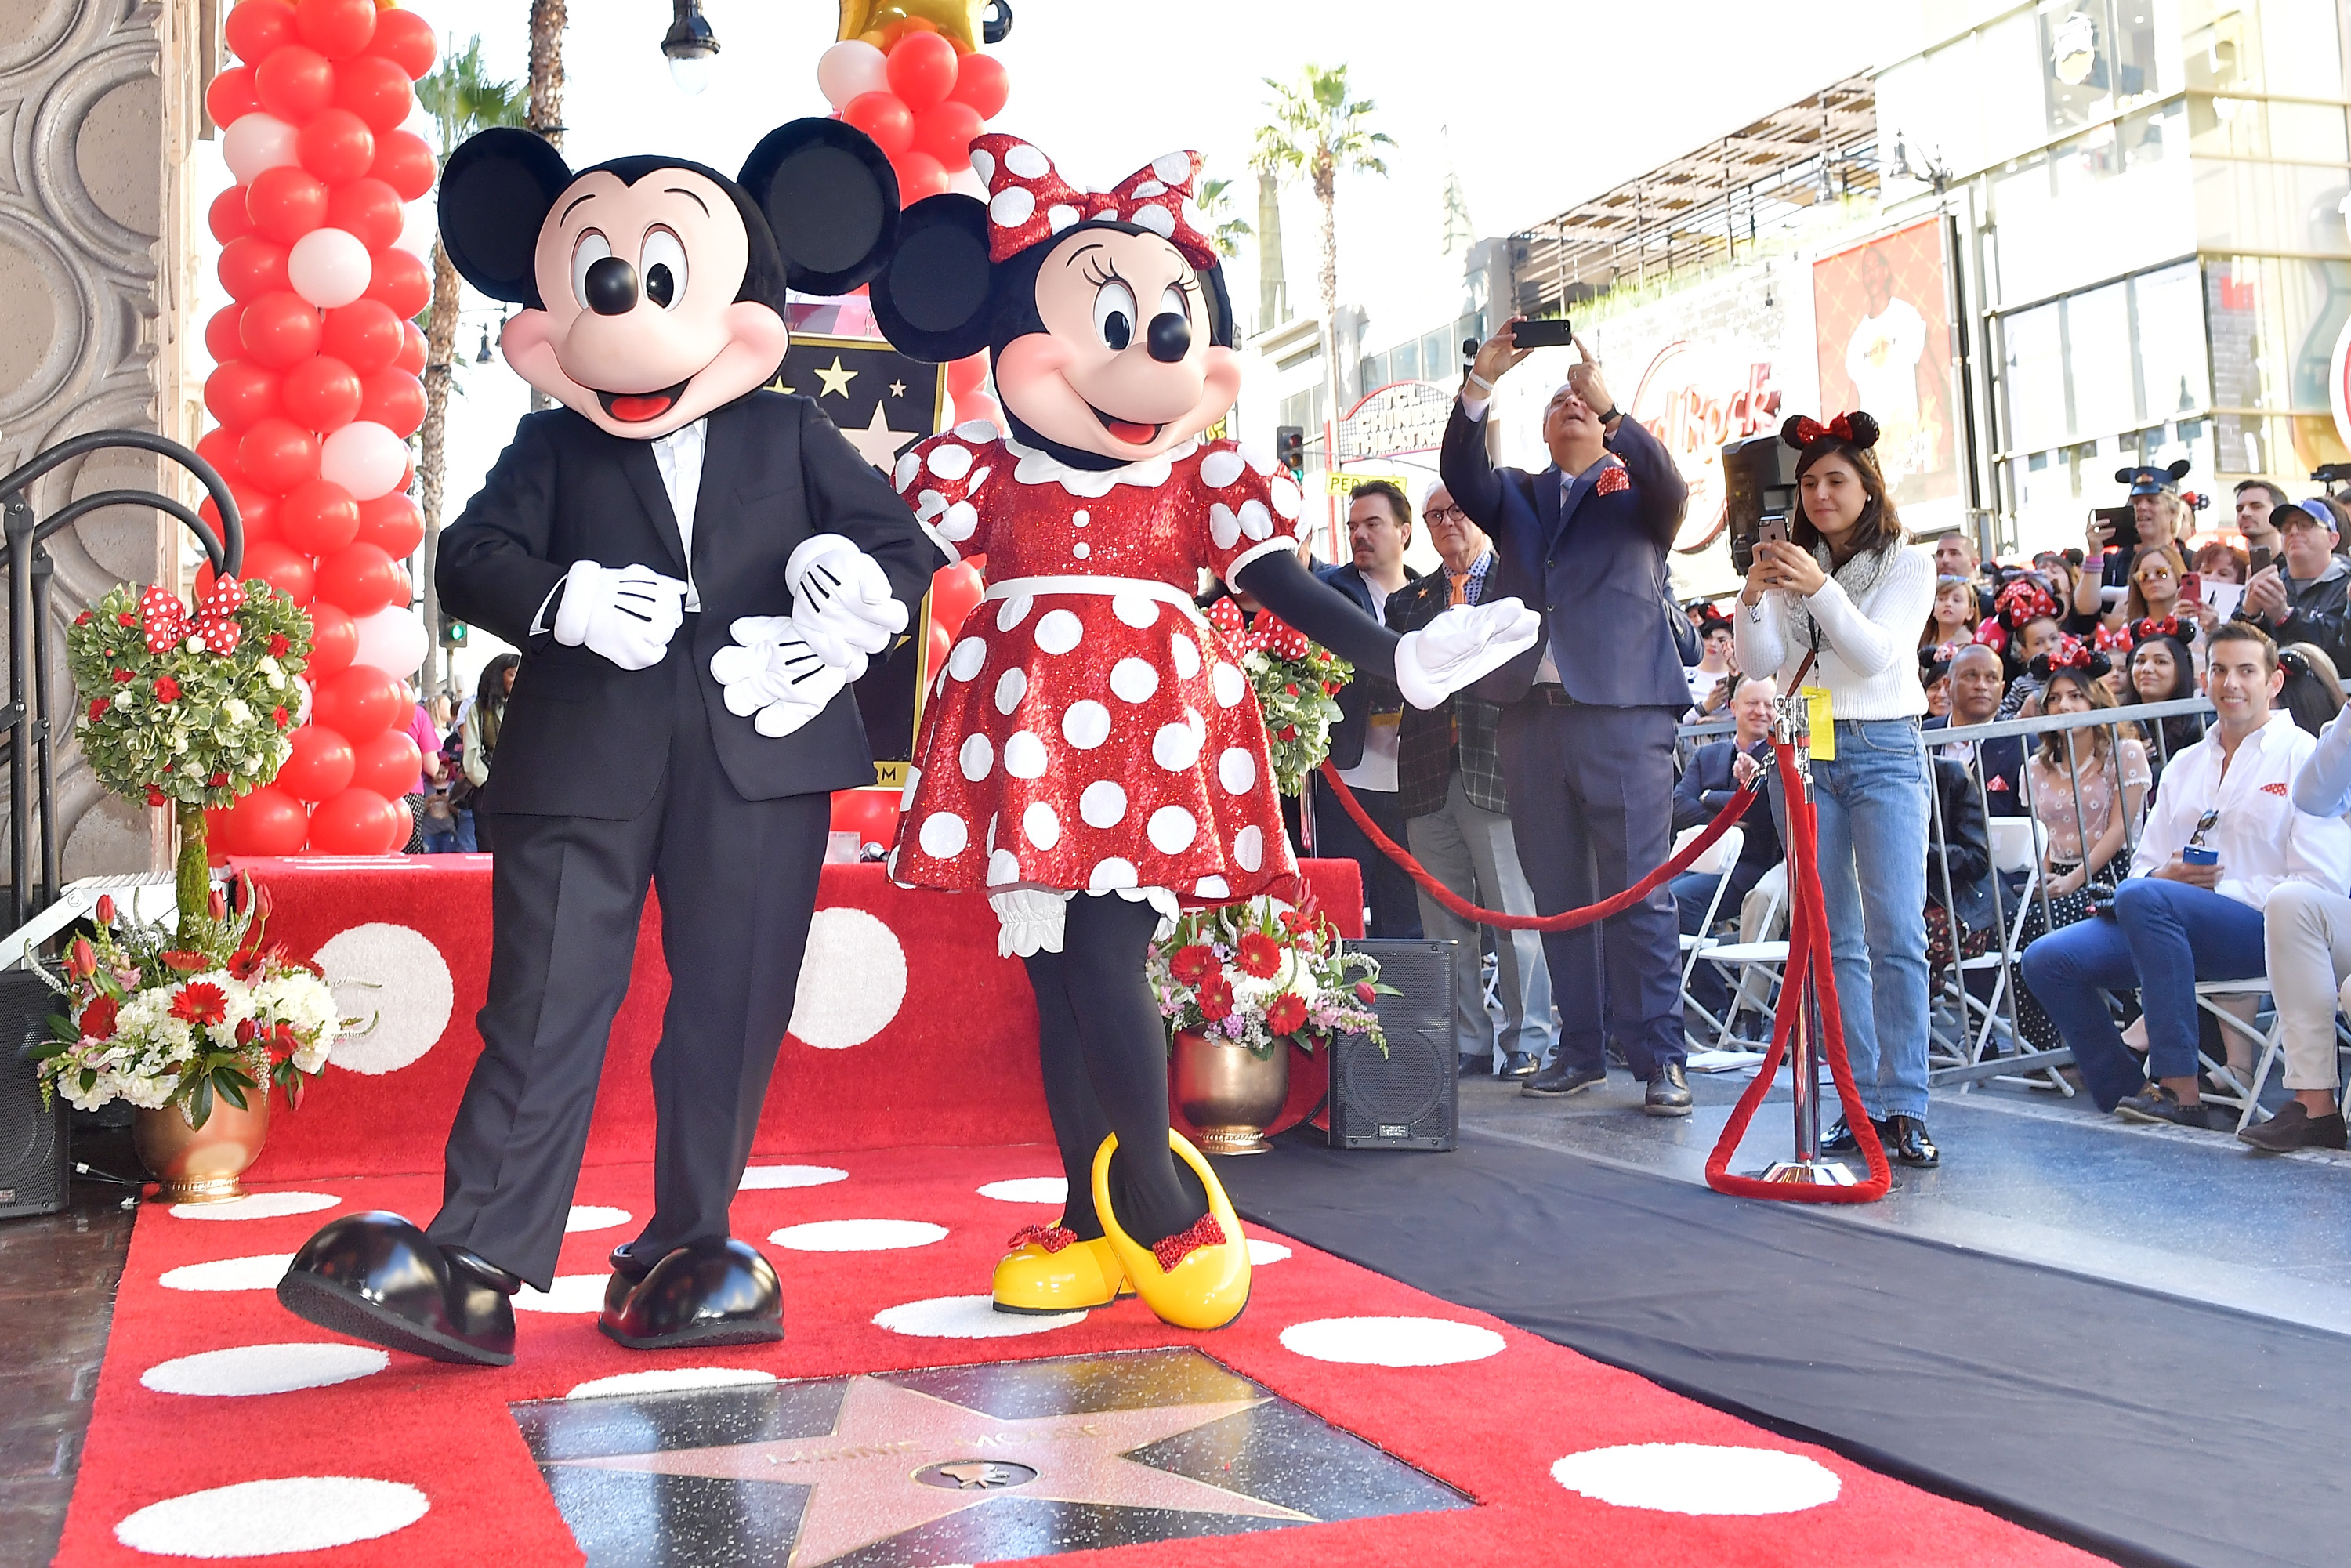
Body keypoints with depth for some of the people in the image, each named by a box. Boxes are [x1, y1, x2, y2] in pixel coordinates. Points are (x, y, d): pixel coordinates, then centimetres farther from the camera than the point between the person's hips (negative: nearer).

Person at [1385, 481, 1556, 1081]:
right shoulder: (1407, 600, 20)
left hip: (1496, 768, -4)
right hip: (1429, 776, 4)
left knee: (1516, 914, -3)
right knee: (1445, 921, 6)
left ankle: (1527, 1044, 6)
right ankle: (1466, 1044, 14)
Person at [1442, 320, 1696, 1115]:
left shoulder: (1634, 492, 12)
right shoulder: (1518, 496, 19)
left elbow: (1670, 485, -10)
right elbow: (1461, 476, 1)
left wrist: (1610, 402, -20)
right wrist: (1479, 383, -11)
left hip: (1623, 713, -3)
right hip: (1534, 713, 4)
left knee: (1638, 891, -5)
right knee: (1558, 893, 7)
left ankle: (1659, 1058, -3)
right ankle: (1581, 1048, 14)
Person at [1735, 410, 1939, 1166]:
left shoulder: (1906, 563, 3)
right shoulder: (1792, 563, 9)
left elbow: (1876, 655, -12)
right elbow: (1758, 661, -2)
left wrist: (1821, 590, -25)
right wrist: (1754, 597, -20)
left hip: (1885, 752, -3)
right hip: (1805, 754, 3)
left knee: (1896, 933, -11)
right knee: (1833, 939, 3)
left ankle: (1904, 1106, -8)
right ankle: (1862, 1100, 9)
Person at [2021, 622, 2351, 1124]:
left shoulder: (2303, 756, 2)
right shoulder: (2184, 765, 22)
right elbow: (2144, 865, 17)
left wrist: (2221, 889, -15)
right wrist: (2167, 874, -7)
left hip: (2264, 929, -6)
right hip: (2168, 927, 7)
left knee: (2142, 896, -36)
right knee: (2046, 960, -13)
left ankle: (2181, 1091, -33)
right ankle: (2129, 1091, -7)